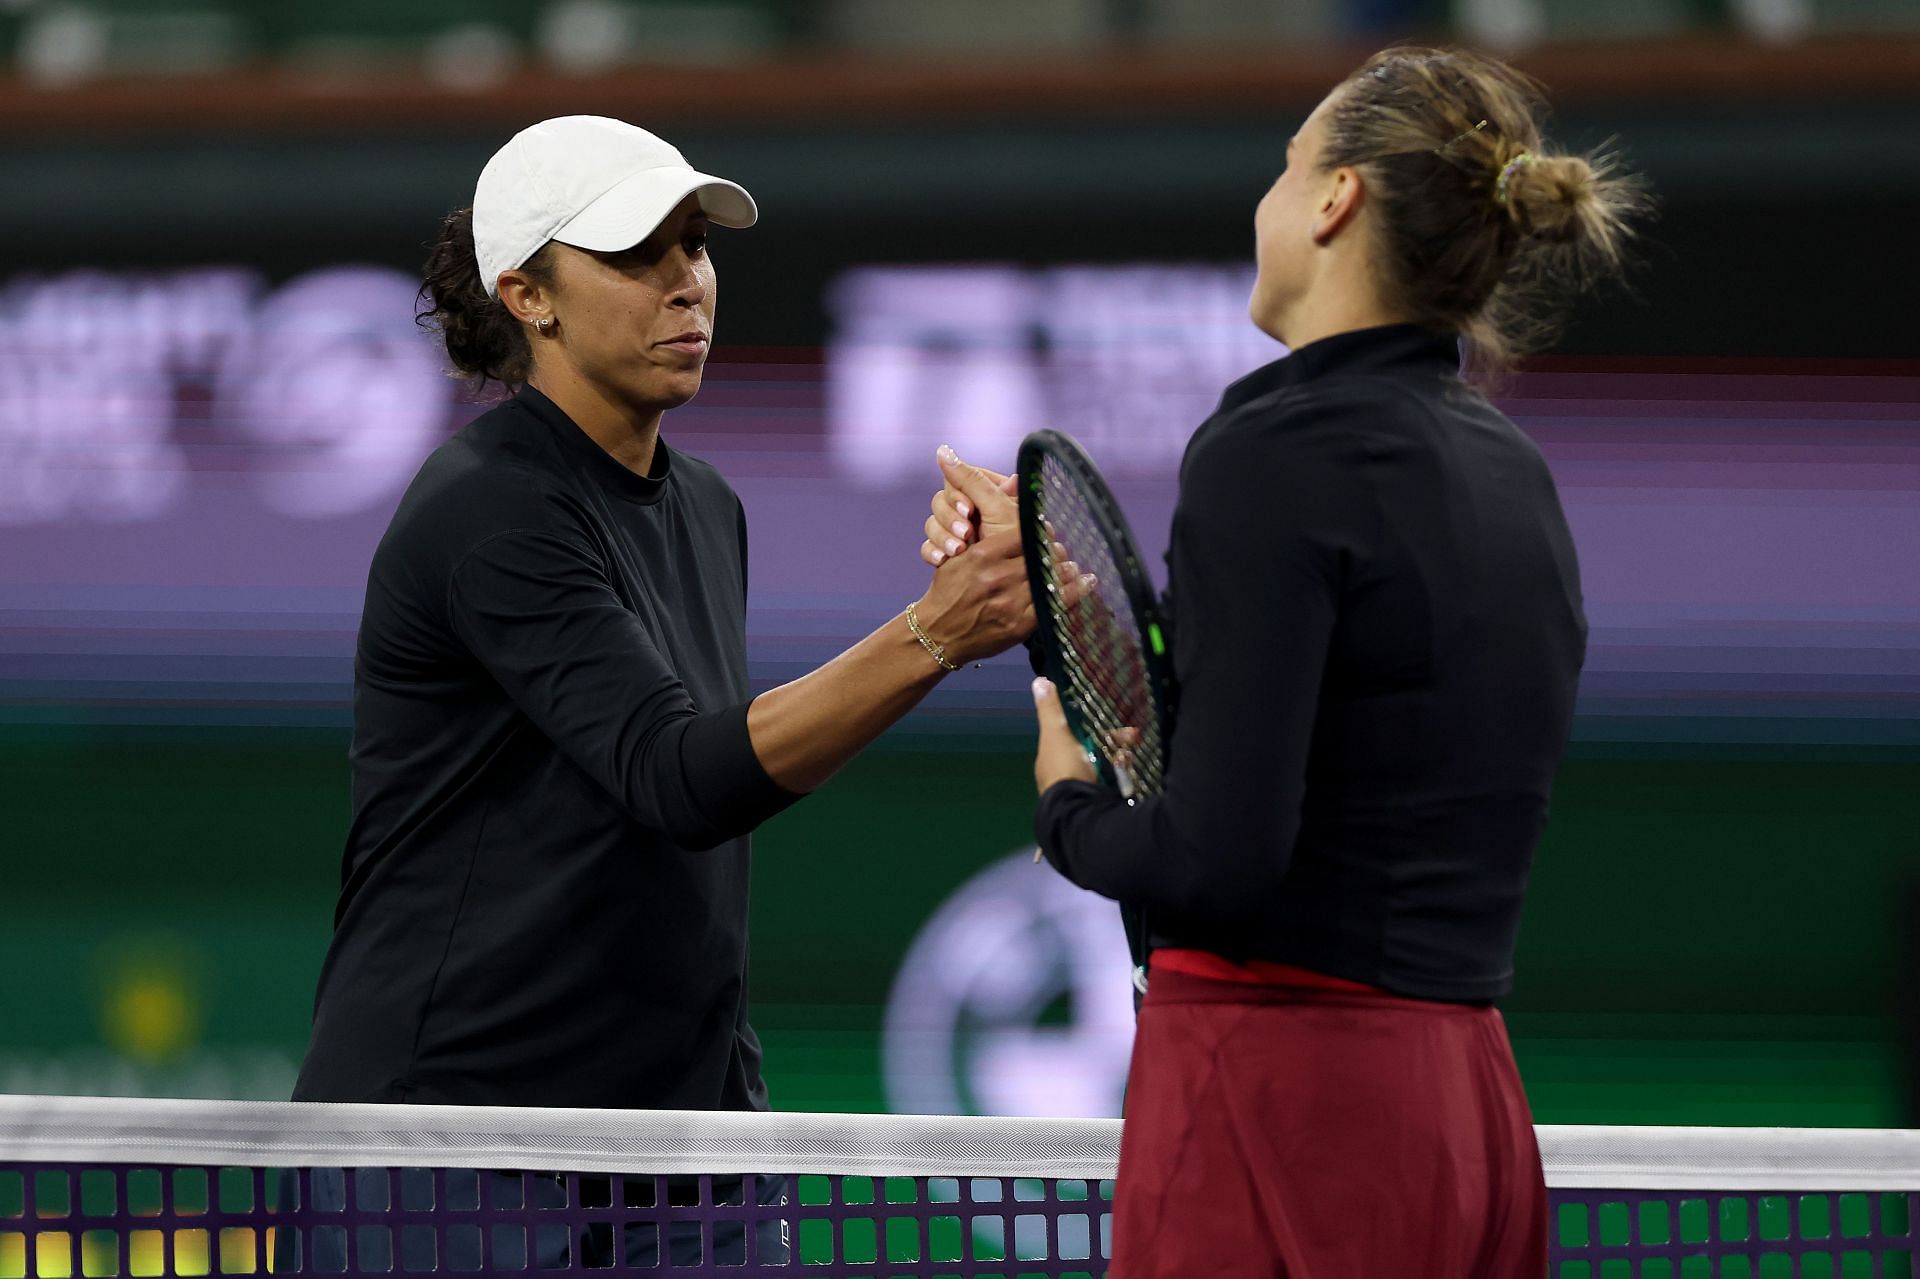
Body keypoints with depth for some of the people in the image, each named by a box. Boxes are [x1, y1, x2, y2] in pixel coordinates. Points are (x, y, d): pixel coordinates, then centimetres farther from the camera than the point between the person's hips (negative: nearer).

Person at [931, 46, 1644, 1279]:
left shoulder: (1277, 453, -13)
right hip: (1468, 1107, 8)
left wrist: (1066, 803, 1)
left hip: (1282, 1102, -8)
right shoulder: (1511, 472, 13)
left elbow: (1212, 863, -20)